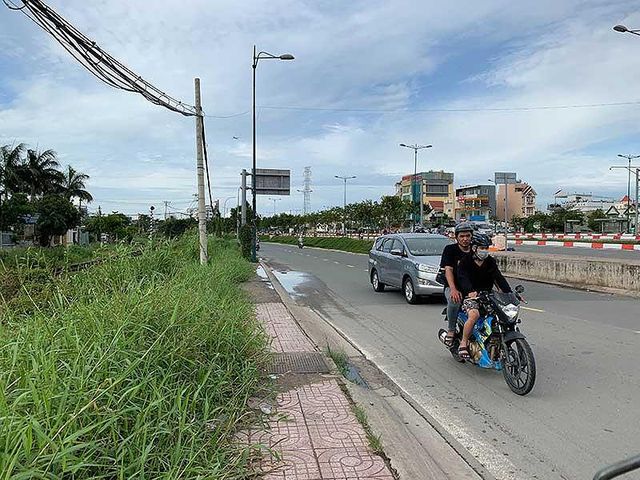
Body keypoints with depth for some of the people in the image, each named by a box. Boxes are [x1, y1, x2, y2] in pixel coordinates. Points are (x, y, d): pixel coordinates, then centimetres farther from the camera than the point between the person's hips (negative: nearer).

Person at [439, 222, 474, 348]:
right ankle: (451, 330, -13)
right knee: (454, 300, -36)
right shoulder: (450, 250, -1)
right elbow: (448, 270, -12)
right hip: (453, 287, -3)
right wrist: (453, 289, -29)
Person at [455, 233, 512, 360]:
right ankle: (463, 344, -17)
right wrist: (470, 291, -41)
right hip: (471, 296, -5)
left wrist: (509, 293, -16)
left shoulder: (491, 262, 10)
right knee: (474, 315, -32)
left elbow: (499, 278, 0)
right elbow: (463, 278, -21)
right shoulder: (465, 262, -5)